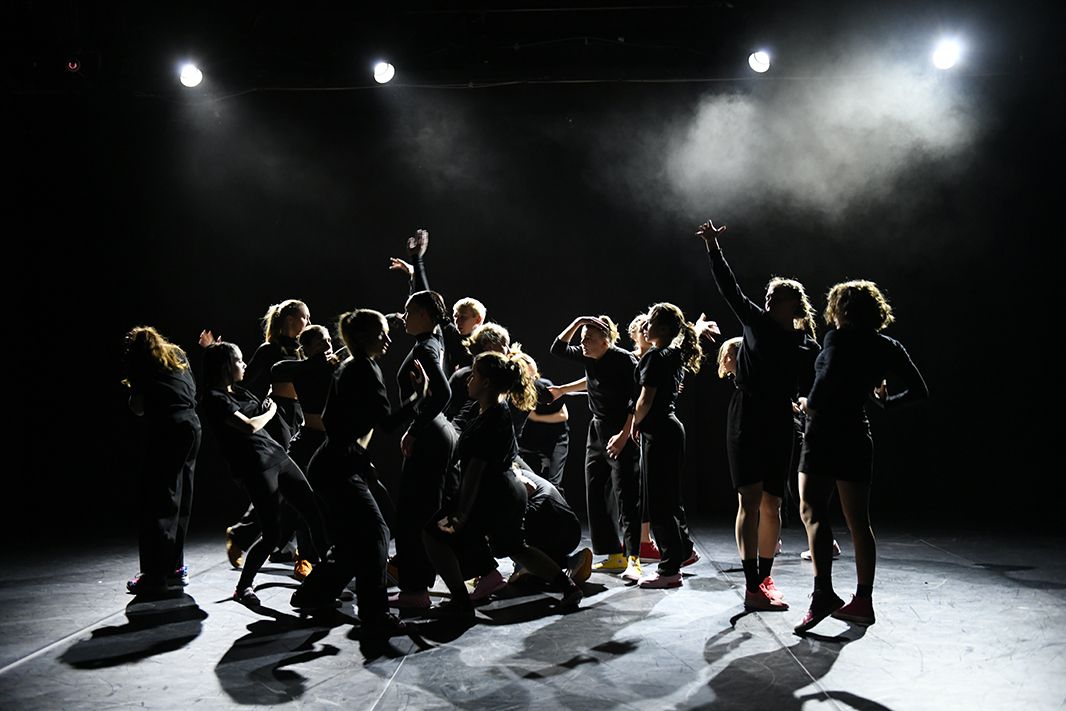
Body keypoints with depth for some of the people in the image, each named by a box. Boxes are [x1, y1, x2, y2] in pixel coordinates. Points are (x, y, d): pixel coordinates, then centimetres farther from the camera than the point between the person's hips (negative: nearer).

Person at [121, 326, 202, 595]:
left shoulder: (137, 361, 8)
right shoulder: (178, 354, 23)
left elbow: (138, 408, 3)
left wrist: (133, 390, 24)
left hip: (166, 428, -6)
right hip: (192, 424, 6)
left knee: (157, 502, -4)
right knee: (180, 501, 13)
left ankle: (155, 573, -7)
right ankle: (176, 567, 19)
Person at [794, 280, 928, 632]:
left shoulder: (837, 339, -8)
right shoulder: (889, 348, 9)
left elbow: (827, 382, -21)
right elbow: (920, 390, 10)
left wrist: (810, 404, -3)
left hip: (823, 434, -6)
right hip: (856, 435, 6)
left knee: (813, 512, -5)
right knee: (858, 521, 10)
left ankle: (823, 594, -17)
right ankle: (863, 601, 15)